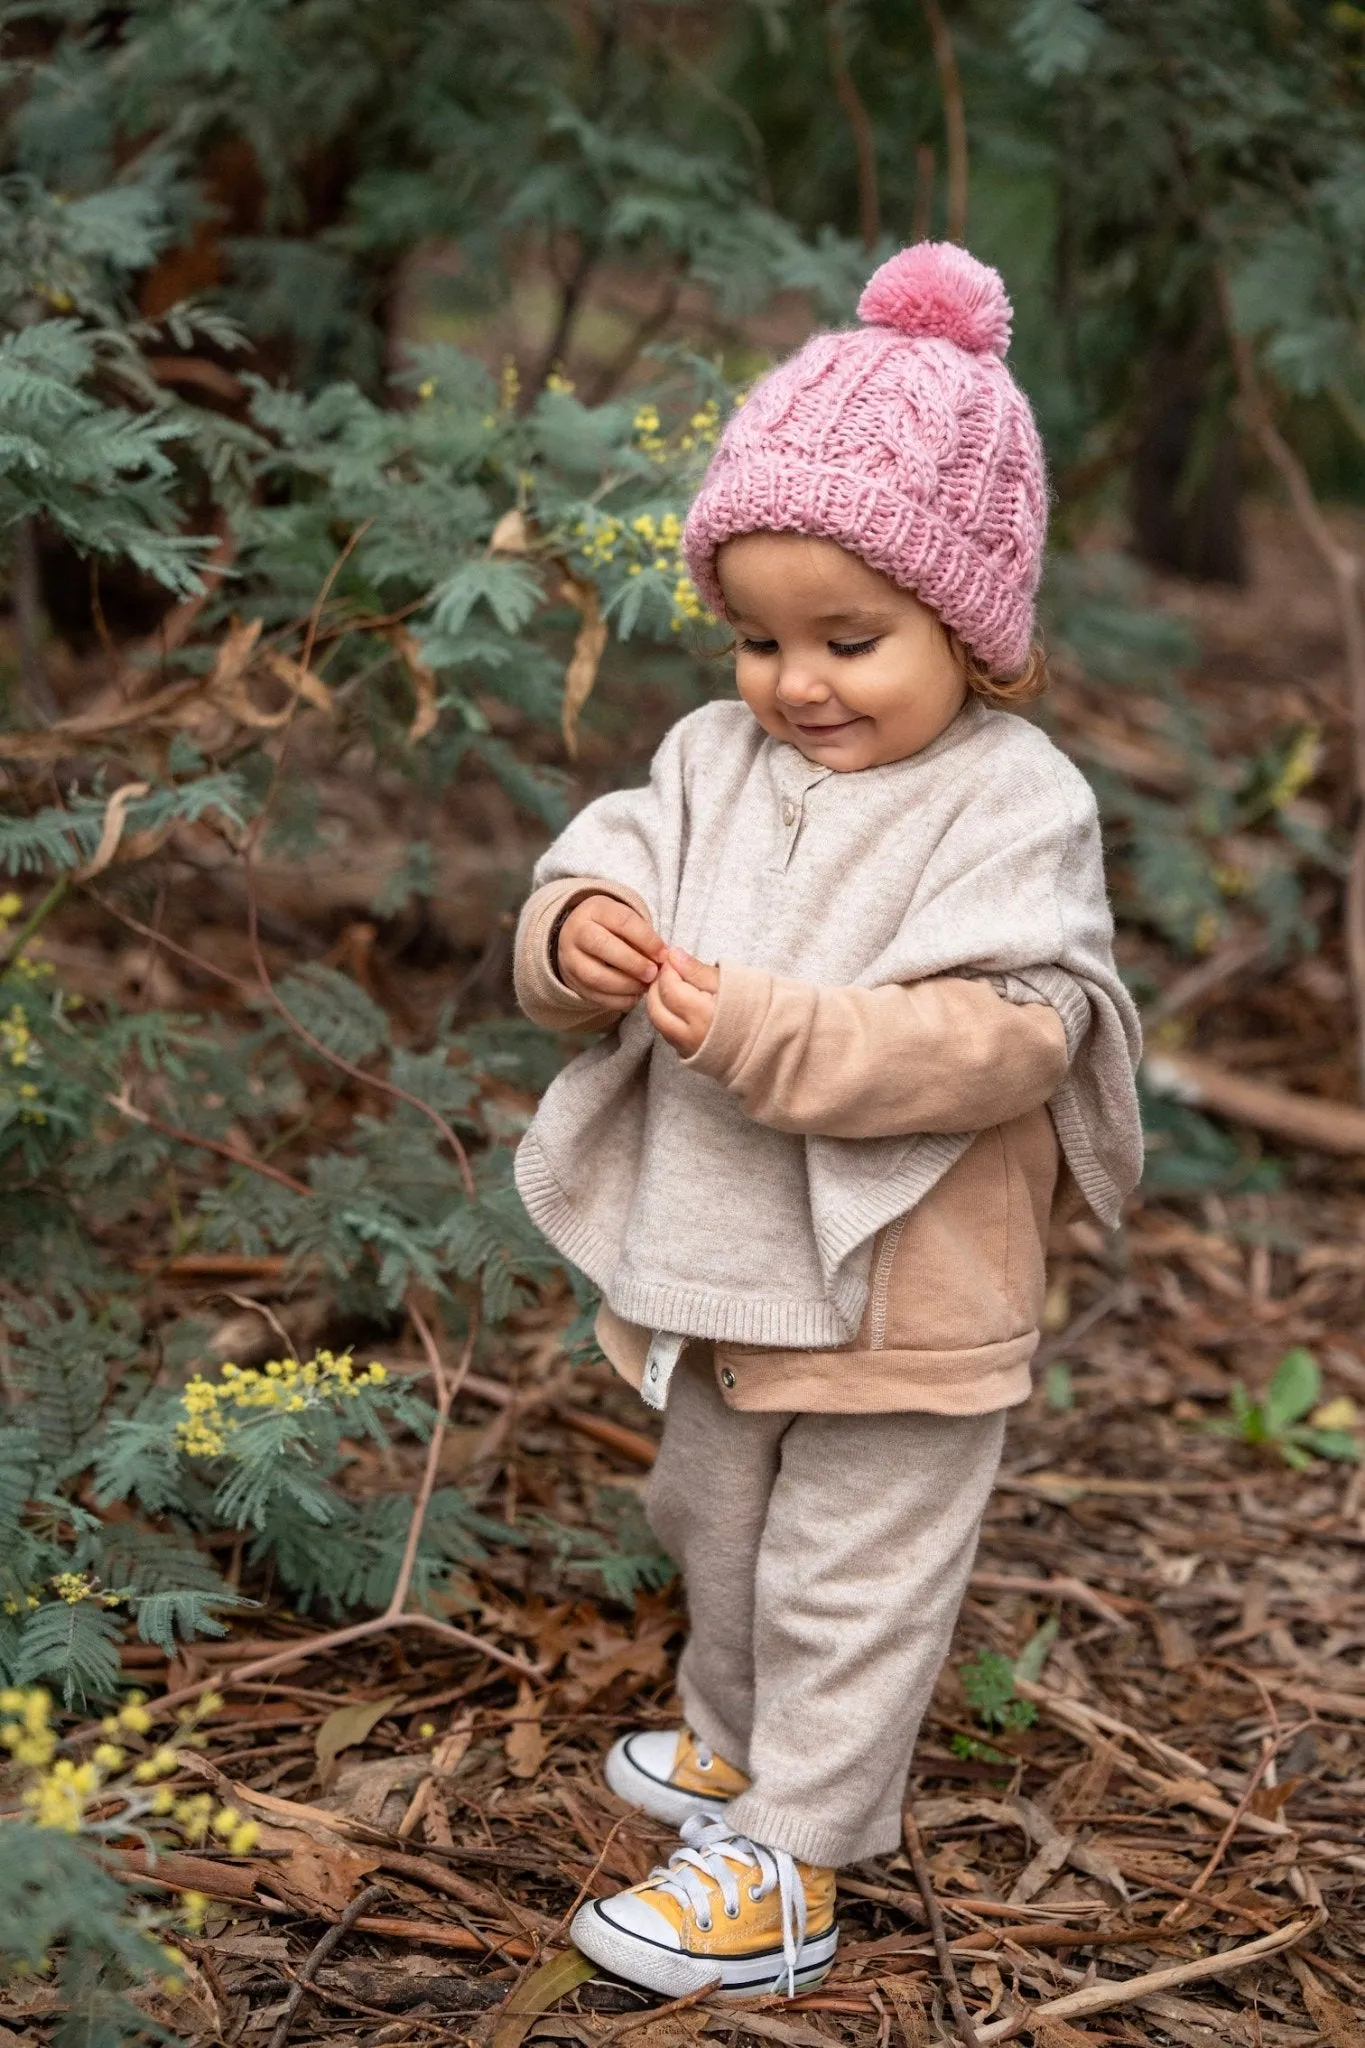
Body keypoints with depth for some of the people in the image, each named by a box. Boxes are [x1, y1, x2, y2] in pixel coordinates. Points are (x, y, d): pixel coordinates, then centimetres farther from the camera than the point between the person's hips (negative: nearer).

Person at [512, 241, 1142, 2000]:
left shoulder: (1014, 803, -19)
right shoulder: (716, 758, 0)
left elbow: (1004, 1038, -28)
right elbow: (593, 877, 0)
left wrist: (768, 1033, -35)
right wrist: (579, 935, -25)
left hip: (900, 1297, -7)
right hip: (719, 1266, 7)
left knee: (847, 1591, 9)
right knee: (720, 1538, 28)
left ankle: (786, 1869, 24)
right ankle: (733, 1743, 52)